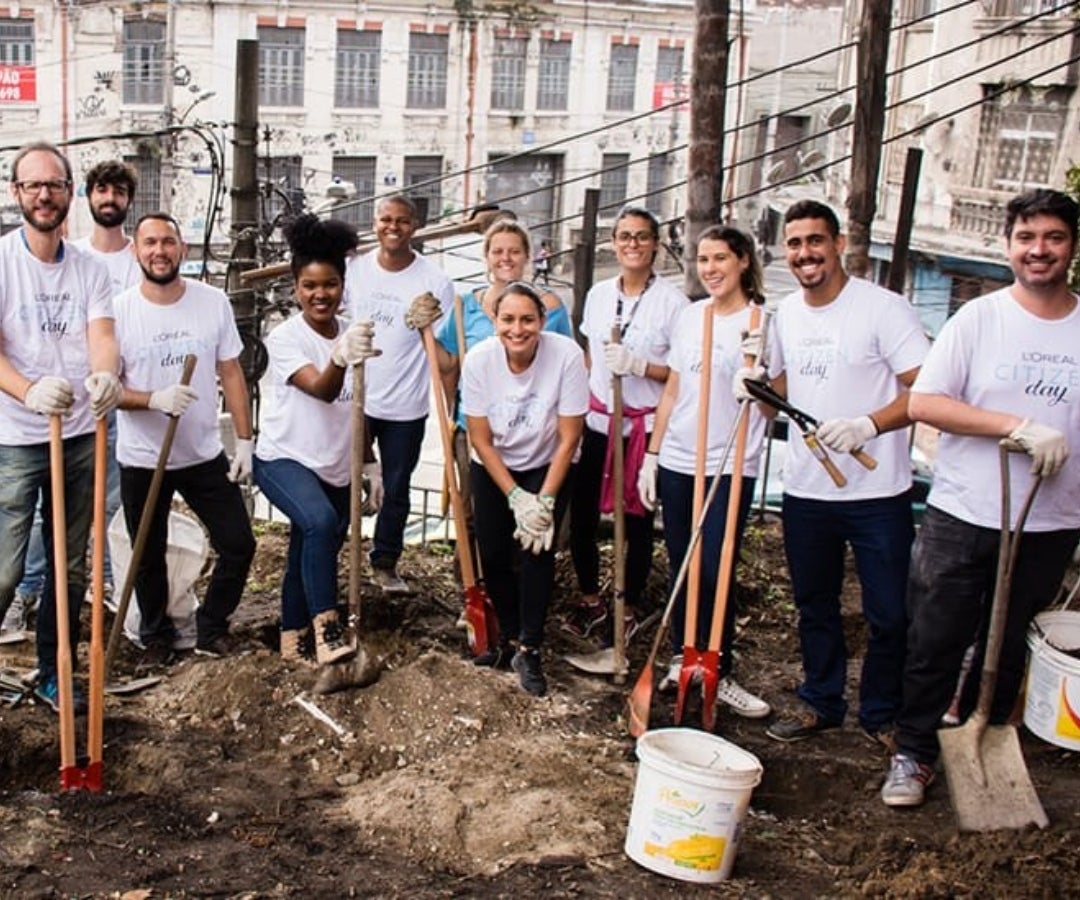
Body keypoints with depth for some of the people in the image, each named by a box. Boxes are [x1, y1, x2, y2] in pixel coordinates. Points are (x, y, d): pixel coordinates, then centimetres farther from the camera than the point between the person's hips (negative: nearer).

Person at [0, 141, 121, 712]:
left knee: (70, 568, 12)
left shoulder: (90, 270, 5)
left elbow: (101, 336, -8)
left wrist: (106, 375, -33)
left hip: (80, 437, 4)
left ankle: (54, 676, 27)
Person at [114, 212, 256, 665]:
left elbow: (231, 373, 1)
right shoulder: (118, 310, -11)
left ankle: (212, 627, 25)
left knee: (239, 544, 3)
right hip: (141, 461, -1)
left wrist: (244, 439, -3)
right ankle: (156, 637, 35)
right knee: (149, 558, 13)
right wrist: (156, 399, -28)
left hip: (205, 455, 2)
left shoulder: (213, 302, -4)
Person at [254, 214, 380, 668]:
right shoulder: (284, 337, -13)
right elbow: (321, 390, -30)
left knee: (311, 553, 12)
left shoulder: (352, 335, 4)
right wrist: (340, 359, -51)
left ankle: (295, 639, 29)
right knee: (320, 522, -33)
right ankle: (325, 627, -28)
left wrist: (370, 464, 16)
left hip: (336, 468, 6)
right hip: (284, 459, -6)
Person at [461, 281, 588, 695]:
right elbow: (481, 440, -13)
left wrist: (545, 500, -20)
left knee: (537, 549, -18)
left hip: (547, 468, -2)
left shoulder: (566, 355, -26)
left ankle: (528, 649, -2)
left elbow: (568, 439, -19)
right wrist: (515, 497, -18)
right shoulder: (479, 360, -21)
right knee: (493, 555, -2)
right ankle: (510, 635, 24)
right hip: (493, 469, 2)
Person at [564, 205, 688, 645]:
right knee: (581, 516, 7)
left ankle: (630, 609, 25)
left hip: (645, 427, -4)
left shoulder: (673, 302, -10)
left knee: (637, 521, 7)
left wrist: (639, 366, -23)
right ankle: (591, 600, 28)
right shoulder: (598, 295, 6)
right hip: (596, 422, 4)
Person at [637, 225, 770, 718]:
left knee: (716, 572, -5)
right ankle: (683, 657, 26)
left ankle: (719, 673, 9)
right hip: (677, 461, 5)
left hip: (730, 468, -5)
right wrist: (651, 455, 12)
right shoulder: (689, 316, 9)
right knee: (681, 566, 12)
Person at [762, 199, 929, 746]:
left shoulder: (883, 308, -11)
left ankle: (882, 715, 22)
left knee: (889, 613, 4)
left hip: (877, 492, -5)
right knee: (814, 605, 17)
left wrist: (868, 424, -30)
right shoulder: (785, 314, 8)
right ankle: (821, 702, 33)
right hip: (805, 490, 5)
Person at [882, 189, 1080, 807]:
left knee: (1008, 651, 14)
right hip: (962, 517, -2)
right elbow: (925, 403, -10)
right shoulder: (978, 319, -3)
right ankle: (915, 756, 20)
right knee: (936, 646, 5)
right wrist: (1019, 426, -18)